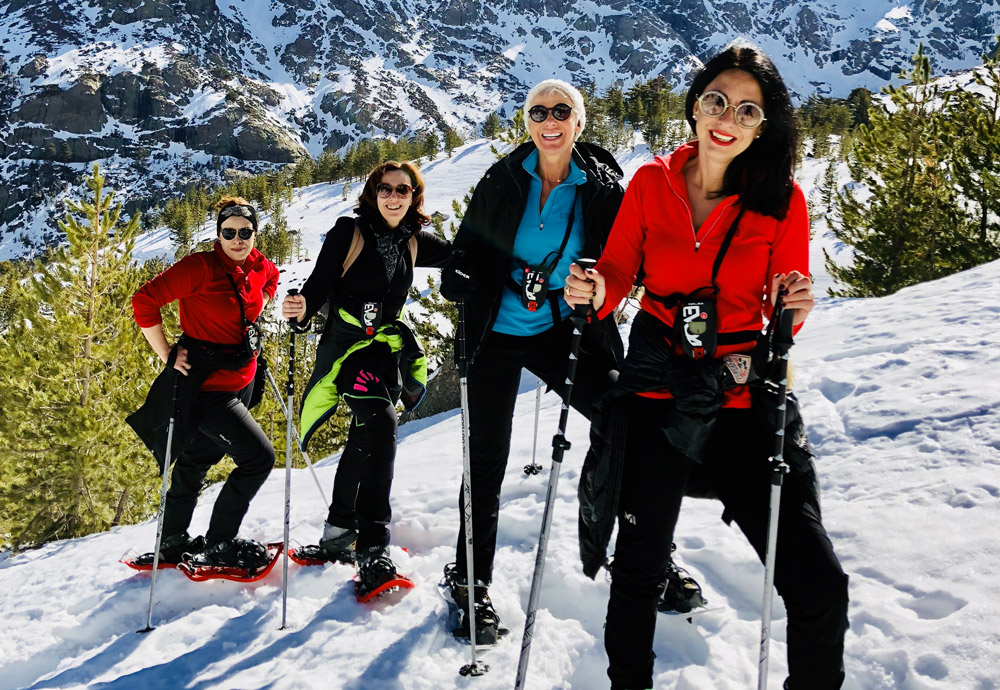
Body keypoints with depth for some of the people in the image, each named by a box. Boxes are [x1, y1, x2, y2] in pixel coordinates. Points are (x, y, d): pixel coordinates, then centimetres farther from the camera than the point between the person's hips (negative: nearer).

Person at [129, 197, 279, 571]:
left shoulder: (260, 268, 2)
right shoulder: (200, 267, -19)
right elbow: (144, 302, -19)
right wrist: (168, 355, -18)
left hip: (241, 383, 8)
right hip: (205, 384, -8)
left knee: (197, 459, 19)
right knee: (259, 456, -13)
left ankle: (172, 544, 36)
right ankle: (218, 545, 2)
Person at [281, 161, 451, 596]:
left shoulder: (415, 243, 10)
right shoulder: (349, 232, -4)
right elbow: (319, 285, -8)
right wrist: (302, 307, -30)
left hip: (388, 347, 5)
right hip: (347, 342, -5)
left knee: (365, 437, 5)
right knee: (381, 424, -24)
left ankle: (339, 533, 20)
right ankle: (372, 547, -24)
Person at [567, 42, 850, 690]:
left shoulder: (783, 198, -1)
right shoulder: (651, 182, 2)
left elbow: (783, 313, 3)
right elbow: (617, 273, 6)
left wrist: (794, 308, -19)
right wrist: (593, 291, -15)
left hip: (744, 399, 0)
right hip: (657, 393, 1)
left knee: (820, 586, -7)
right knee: (637, 570, 8)